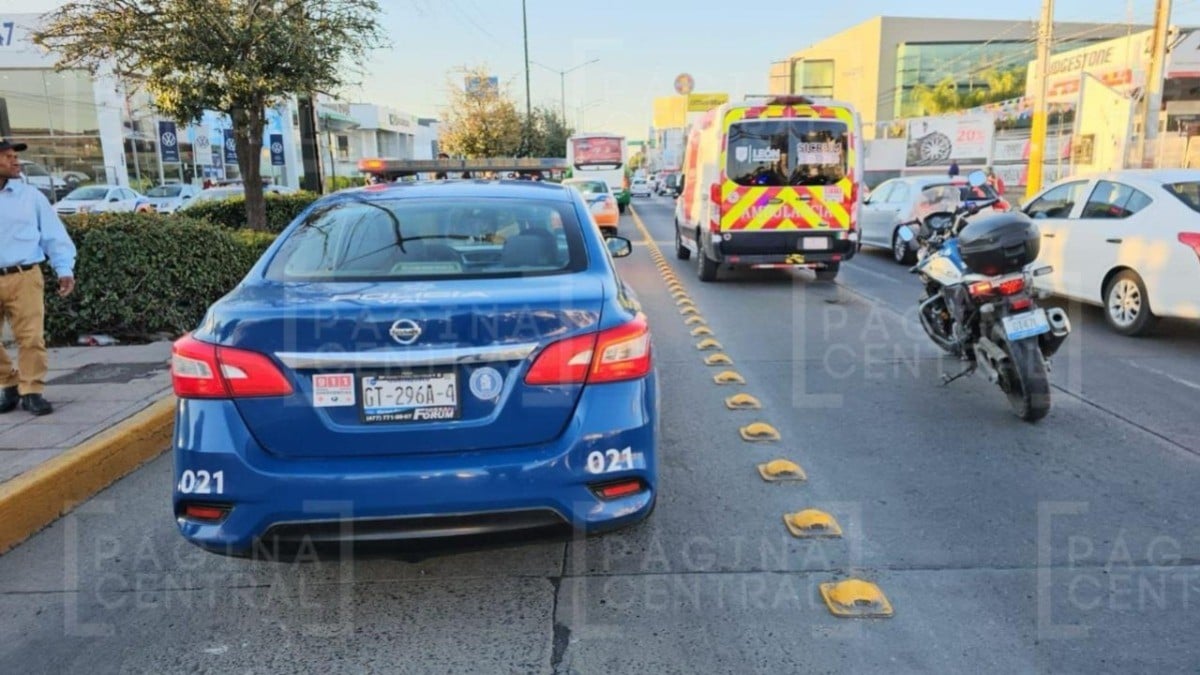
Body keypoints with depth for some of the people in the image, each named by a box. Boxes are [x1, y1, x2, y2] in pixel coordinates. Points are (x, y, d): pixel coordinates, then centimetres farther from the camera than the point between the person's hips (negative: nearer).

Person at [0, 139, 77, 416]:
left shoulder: (30, 195, 7)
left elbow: (54, 234, 7)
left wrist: (65, 269, 0)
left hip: (24, 278, -1)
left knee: (31, 337, -6)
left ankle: (31, 390, 4)